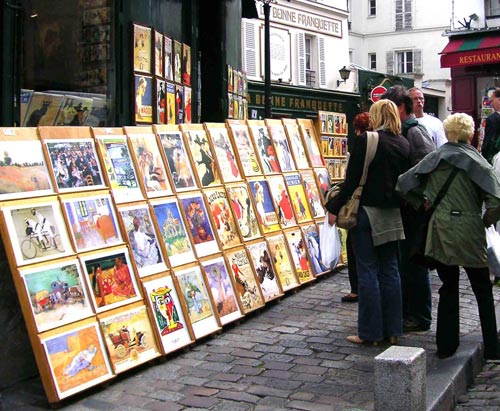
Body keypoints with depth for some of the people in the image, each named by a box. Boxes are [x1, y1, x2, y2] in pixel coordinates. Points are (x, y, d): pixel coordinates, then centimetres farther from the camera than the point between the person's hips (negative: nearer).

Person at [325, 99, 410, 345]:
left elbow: (352, 179, -13)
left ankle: (370, 332, 5)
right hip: (392, 214, 6)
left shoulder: (365, 141, -12)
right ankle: (392, 329, 17)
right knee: (389, 270, 11)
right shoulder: (403, 144, 5)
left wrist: (334, 208, -6)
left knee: (367, 271, 0)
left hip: (366, 212, -5)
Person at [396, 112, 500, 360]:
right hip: (469, 231, -3)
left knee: (448, 288, 14)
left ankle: (446, 346, 18)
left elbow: (402, 184, 1)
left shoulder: (434, 159, 4)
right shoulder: (477, 162, -6)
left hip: (439, 231, 3)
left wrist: (422, 204, 13)